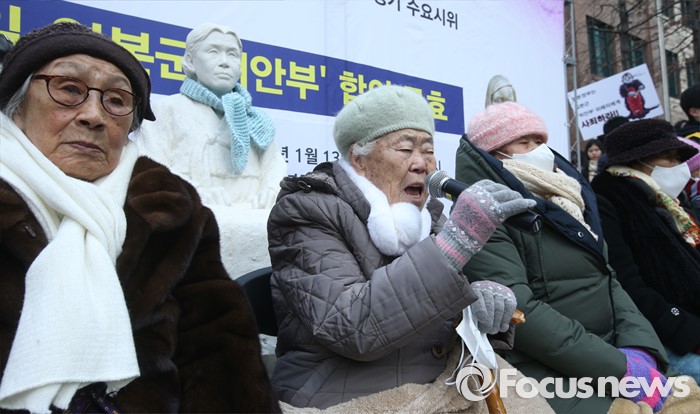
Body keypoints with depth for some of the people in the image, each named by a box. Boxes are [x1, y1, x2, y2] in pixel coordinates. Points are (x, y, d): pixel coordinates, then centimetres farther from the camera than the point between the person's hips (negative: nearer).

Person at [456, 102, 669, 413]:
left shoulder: (564, 205, 14)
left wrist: (640, 346, -7)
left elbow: (608, 280, 10)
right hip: (549, 374, -7)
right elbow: (517, 309, -21)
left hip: (611, 354, 8)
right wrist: (619, 367, -18)